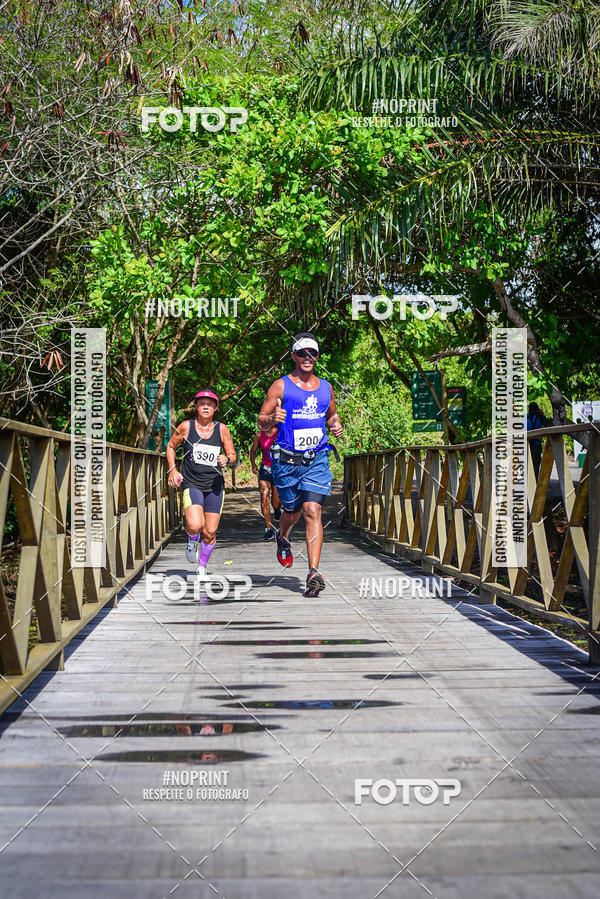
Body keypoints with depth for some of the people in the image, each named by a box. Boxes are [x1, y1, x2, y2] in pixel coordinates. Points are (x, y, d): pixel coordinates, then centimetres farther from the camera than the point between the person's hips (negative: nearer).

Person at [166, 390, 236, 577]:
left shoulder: (222, 429, 3)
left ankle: (202, 567, 25)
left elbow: (233, 455, 10)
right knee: (195, 525, -24)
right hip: (191, 484, -2)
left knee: (210, 532, 2)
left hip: (215, 486, 2)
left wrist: (226, 460, -13)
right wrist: (172, 470, 3)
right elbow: (171, 447, 15)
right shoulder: (186, 427, 0)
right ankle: (192, 541, 13)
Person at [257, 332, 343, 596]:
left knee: (312, 512, -13)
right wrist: (272, 418, -25)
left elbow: (331, 415, 27)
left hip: (317, 460, 1)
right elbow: (262, 422, -2)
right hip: (287, 462, -1)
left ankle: (314, 573, -20)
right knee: (292, 512, 13)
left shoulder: (325, 387, 11)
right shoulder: (281, 386, -1)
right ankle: (283, 538, 50)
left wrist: (336, 425, 4)